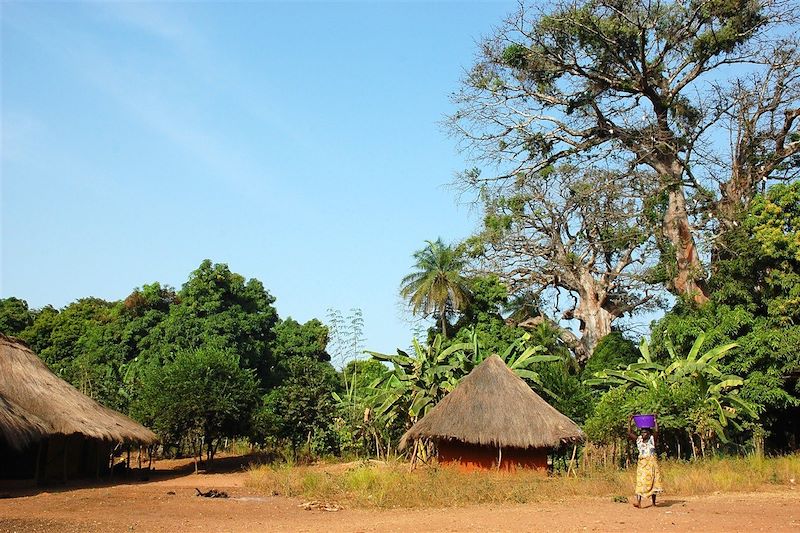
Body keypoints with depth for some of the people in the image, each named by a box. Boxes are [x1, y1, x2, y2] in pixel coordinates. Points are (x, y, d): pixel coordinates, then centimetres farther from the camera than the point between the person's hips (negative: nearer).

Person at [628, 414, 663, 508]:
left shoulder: (652, 439, 0)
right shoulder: (638, 439, 6)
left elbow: (656, 431, -17)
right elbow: (630, 433, -2)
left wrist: (655, 421, -20)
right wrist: (629, 422, -7)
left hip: (652, 462, -1)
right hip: (642, 462, 1)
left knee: (652, 482, 2)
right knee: (640, 482, -8)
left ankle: (654, 503, 13)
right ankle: (638, 502, -18)